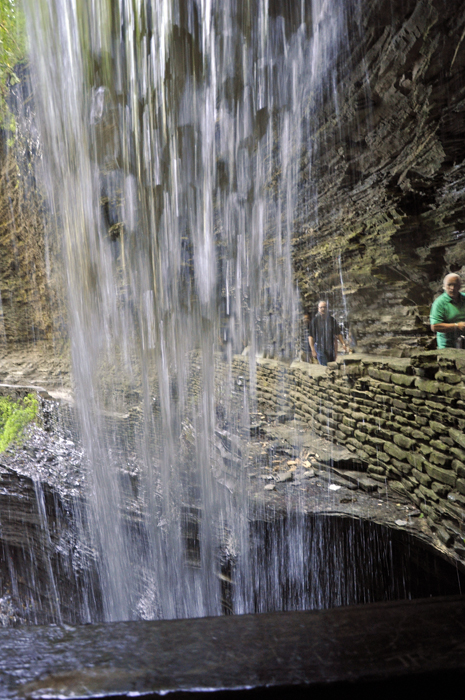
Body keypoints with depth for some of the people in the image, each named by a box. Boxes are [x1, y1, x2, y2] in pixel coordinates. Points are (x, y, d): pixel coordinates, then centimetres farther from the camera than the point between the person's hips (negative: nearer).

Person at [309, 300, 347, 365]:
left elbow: (338, 334, 10)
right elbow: (310, 336, -5)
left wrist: (343, 343, -3)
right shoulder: (315, 320, -5)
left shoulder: (332, 320, 5)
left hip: (331, 349, 4)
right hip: (320, 349, -4)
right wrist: (313, 350, -10)